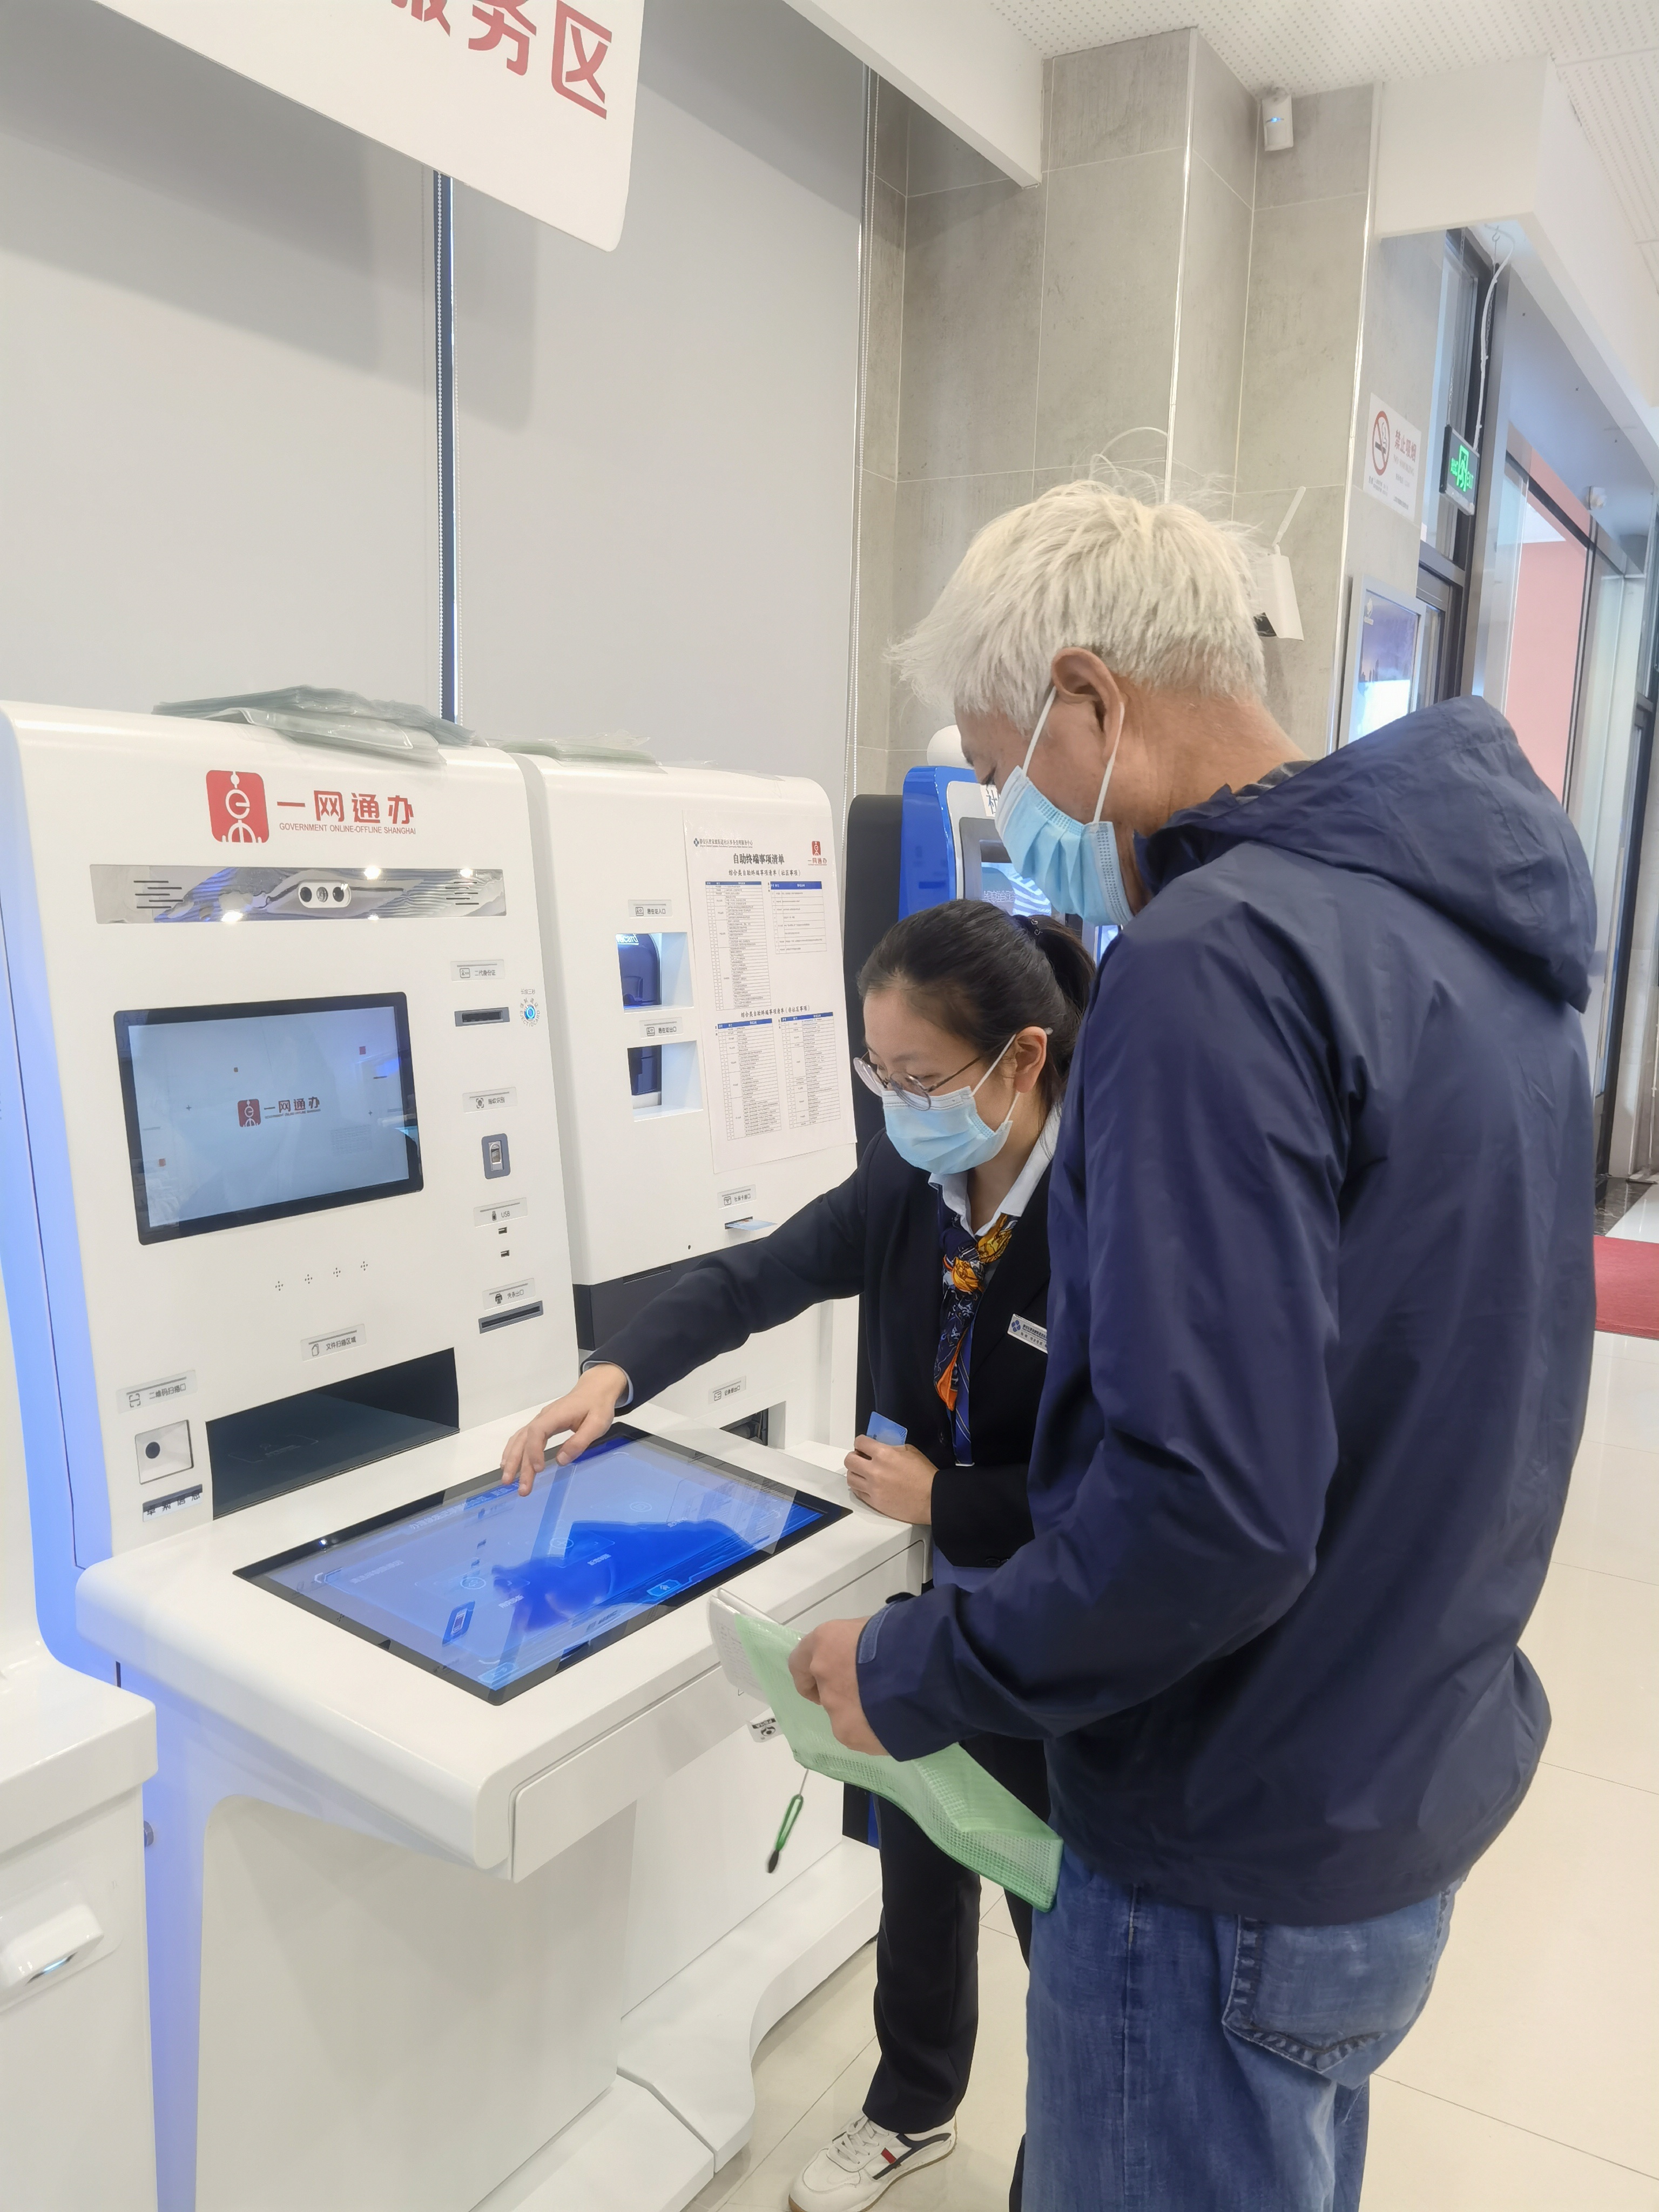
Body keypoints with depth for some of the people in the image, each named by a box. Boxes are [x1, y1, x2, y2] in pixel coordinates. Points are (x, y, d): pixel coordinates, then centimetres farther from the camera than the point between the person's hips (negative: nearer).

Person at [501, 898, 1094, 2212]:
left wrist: (941, 1500, -23)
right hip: (927, 1604, 6)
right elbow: (754, 1281, -6)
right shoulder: (905, 1187, -10)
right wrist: (617, 1375, -21)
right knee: (918, 1865, 25)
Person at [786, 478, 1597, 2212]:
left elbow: (1205, 1508, -32)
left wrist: (911, 1679, -16)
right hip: (1426, 1778, 9)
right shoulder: (1469, 919, 3)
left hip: (1241, 1860, -9)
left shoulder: (1213, 964, -26)